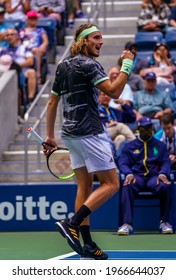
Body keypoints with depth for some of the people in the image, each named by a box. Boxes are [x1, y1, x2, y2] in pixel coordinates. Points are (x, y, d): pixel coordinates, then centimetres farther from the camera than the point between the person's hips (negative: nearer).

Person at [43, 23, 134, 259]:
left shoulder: (63, 66, 14)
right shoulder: (88, 64, -13)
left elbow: (52, 102, 17)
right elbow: (114, 91, -22)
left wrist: (50, 136, 21)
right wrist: (127, 65, -12)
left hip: (71, 133, 9)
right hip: (89, 132, -9)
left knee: (85, 186, 9)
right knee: (110, 184, -4)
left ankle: (88, 246, 8)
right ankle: (72, 224, -16)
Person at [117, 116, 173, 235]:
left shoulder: (160, 145, 21)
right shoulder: (129, 146, 18)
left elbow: (166, 162, 10)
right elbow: (122, 163, 7)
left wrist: (163, 174, -13)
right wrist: (129, 174, -17)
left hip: (154, 176, 0)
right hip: (136, 176, 0)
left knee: (166, 186, -35)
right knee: (127, 186, -37)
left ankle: (165, 222, -20)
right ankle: (127, 224, -42)